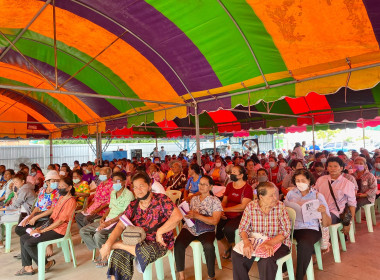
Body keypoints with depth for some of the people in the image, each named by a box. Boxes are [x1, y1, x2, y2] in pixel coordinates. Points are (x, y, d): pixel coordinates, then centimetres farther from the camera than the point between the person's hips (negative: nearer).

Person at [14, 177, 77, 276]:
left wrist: (42, 231, -16)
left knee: (28, 243, -15)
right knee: (23, 238, 5)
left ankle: (46, 264, 3)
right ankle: (27, 267, 10)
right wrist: (41, 227, 7)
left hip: (59, 230, -10)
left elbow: (61, 221, -20)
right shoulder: (61, 198, 14)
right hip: (51, 226, 10)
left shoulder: (71, 201, -16)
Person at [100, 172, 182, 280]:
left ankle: (117, 244, -14)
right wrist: (108, 244, -16)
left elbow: (177, 216, -21)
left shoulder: (161, 199, -9)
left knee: (147, 251, -34)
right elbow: (120, 226, 0)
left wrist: (159, 232, -20)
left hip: (159, 243, -3)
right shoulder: (132, 206, 7)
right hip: (138, 241, 4)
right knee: (118, 255, -24)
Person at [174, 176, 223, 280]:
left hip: (206, 231, -3)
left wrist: (196, 216, -15)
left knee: (209, 247, -34)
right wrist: (187, 214, -5)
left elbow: (215, 221, -6)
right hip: (190, 228, 4)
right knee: (178, 244, -25)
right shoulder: (194, 199, 19)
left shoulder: (215, 201, 4)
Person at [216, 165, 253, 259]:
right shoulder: (229, 185, 13)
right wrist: (221, 211, -6)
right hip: (227, 215, 6)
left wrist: (225, 209, -16)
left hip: (240, 216, -5)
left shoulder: (247, 188, -7)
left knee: (228, 229, -31)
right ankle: (227, 247, 10)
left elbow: (243, 206, -15)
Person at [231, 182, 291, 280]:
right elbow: (243, 228, -5)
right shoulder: (250, 206, -5)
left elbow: (286, 230, -12)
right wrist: (246, 242, -26)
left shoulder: (280, 206, -8)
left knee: (266, 261, -32)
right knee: (236, 255, -19)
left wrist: (270, 243, -27)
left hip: (277, 242, -2)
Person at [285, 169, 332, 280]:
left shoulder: (318, 196, 5)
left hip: (310, 228, -2)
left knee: (304, 244, -34)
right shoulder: (291, 193, 12)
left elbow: (327, 224, 3)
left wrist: (323, 212, -17)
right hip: (291, 227, 3)